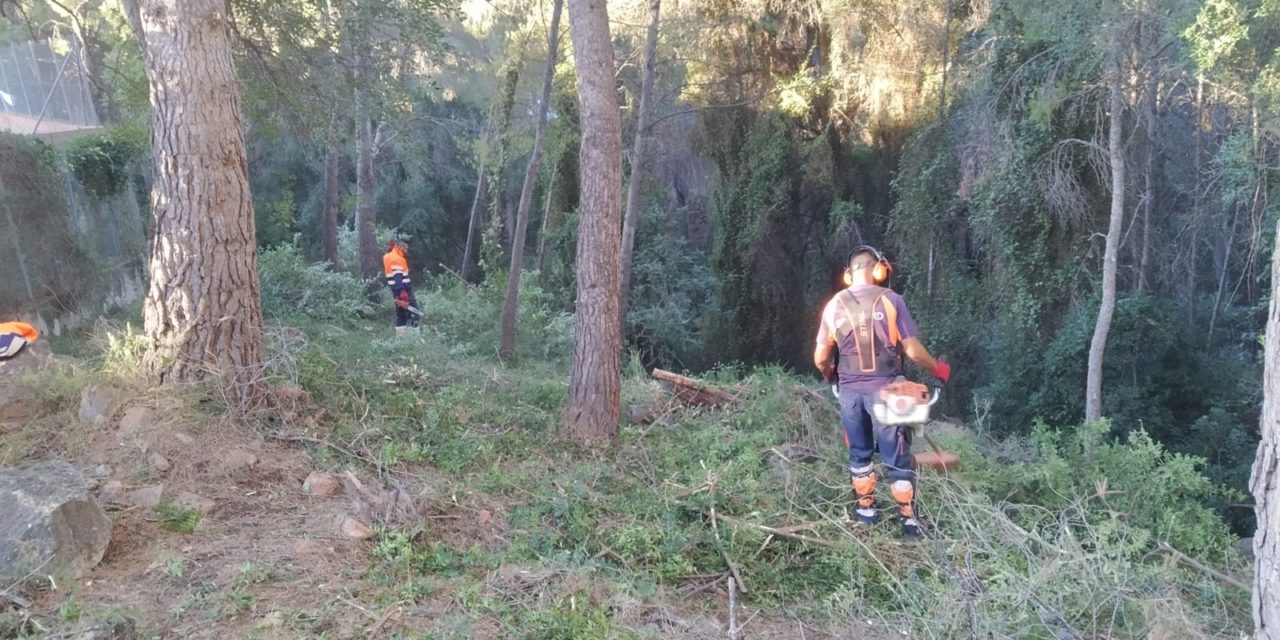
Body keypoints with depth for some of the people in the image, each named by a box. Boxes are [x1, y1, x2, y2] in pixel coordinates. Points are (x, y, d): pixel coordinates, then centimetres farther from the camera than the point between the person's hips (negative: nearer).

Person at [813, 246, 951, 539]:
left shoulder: (834, 305, 0)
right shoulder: (891, 300, -9)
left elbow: (820, 358, 2)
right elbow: (913, 350, -9)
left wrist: (829, 376, 23)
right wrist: (937, 369, 9)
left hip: (850, 390, 3)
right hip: (885, 389, -2)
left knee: (859, 453, 18)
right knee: (897, 457, 7)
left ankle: (865, 511, 25)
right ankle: (908, 519, 12)